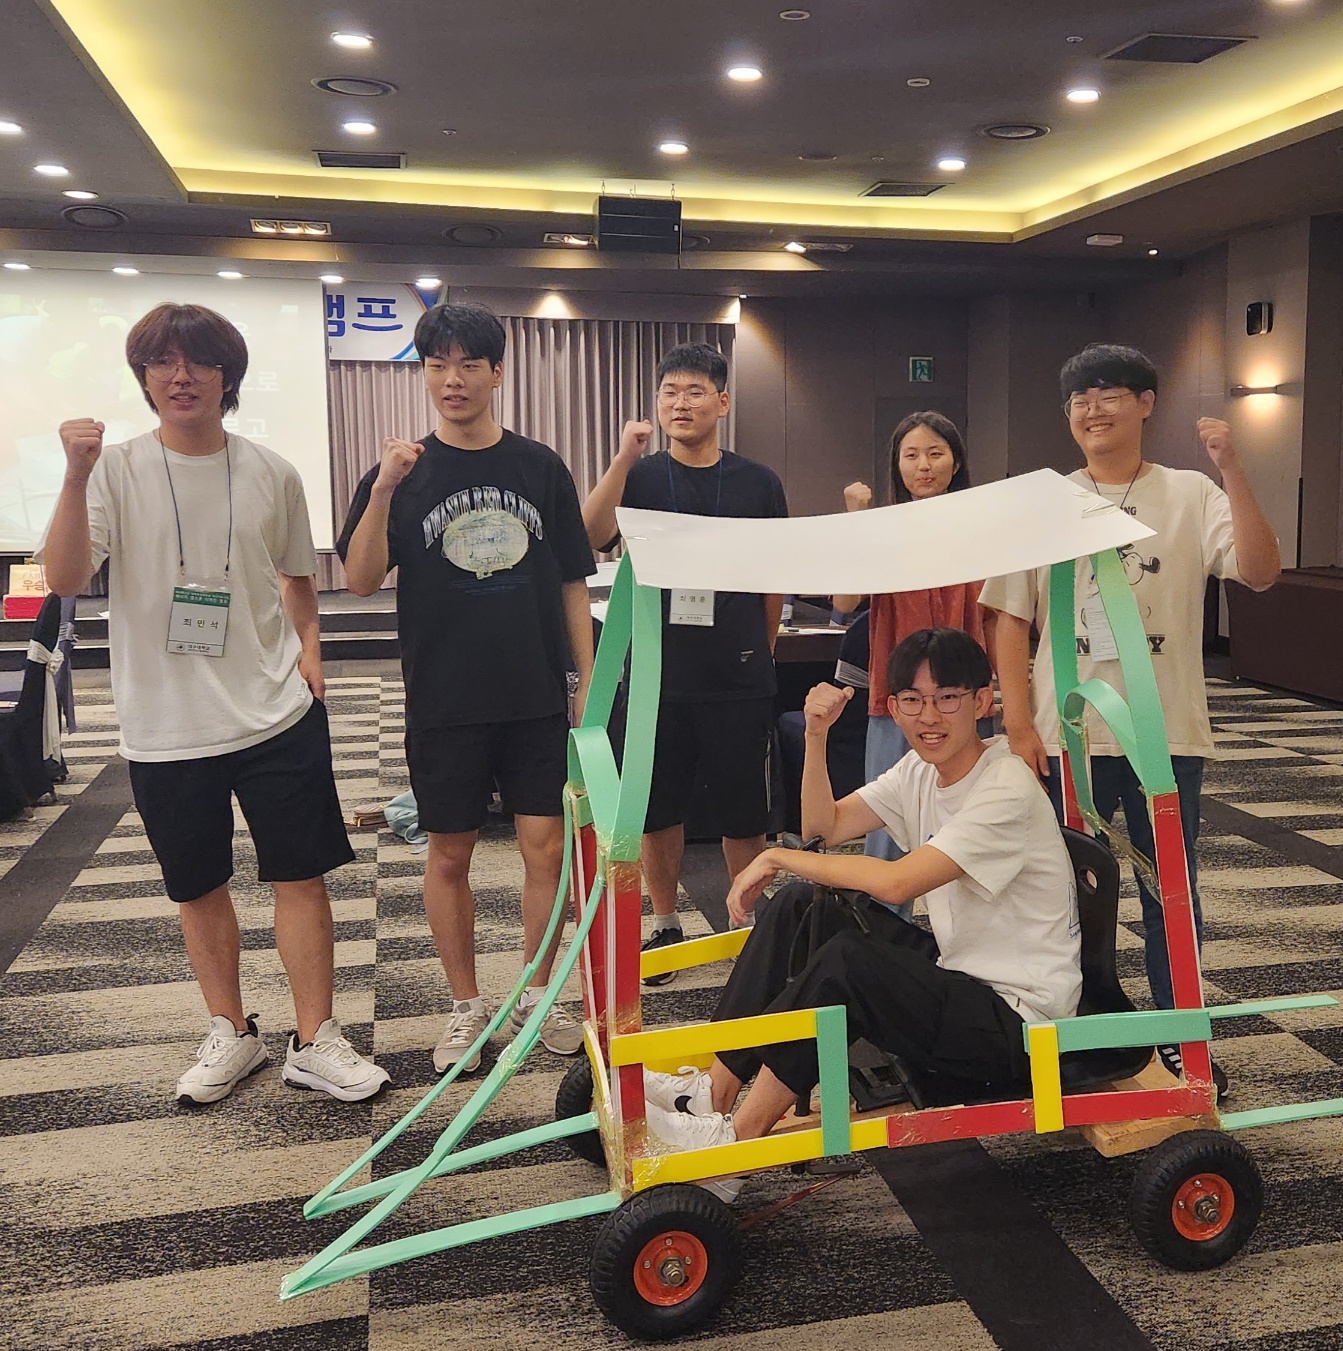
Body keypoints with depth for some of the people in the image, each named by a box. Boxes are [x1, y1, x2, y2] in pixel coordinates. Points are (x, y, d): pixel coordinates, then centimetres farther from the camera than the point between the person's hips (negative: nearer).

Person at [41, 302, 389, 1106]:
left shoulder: (271, 474, 2)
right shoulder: (117, 471, -3)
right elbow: (66, 579, -15)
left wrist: (307, 646, 2)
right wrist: (77, 476, -26)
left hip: (276, 712, 1)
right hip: (166, 727, 0)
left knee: (302, 875, 3)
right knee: (199, 887, 13)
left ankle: (315, 1042, 17)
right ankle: (231, 1033, 32)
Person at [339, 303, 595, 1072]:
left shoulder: (540, 467, 4)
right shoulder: (406, 472, 1)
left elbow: (573, 584, 7)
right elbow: (362, 581, -8)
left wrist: (588, 682, 4)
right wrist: (383, 491, -21)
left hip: (537, 696, 1)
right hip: (444, 700, 0)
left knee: (546, 845, 3)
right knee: (450, 854, 8)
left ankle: (538, 995, 22)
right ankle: (468, 1007, 25)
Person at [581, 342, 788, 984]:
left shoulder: (758, 484, 3)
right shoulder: (640, 477, 2)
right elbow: (591, 537, -17)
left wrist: (761, 654, 10)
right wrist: (625, 456, -24)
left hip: (738, 679, 0)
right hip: (657, 675, 1)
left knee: (742, 813, 8)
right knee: (659, 809, 11)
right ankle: (665, 926, 29)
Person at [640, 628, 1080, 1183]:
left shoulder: (1007, 791, -22)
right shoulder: (921, 770, 5)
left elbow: (896, 882, -31)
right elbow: (824, 825, 4)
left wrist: (778, 857, -22)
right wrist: (816, 734, -10)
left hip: (1018, 1022, -9)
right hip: (956, 971, 9)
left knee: (847, 960, -30)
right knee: (800, 905, -2)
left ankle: (737, 1140, -16)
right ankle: (715, 1087, -3)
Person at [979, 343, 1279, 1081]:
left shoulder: (1192, 495, 0)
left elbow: (1260, 573, -14)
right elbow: (1012, 619, 1)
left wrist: (1232, 472, -23)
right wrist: (1018, 723, -7)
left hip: (1167, 734, -1)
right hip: (1066, 734, 1)